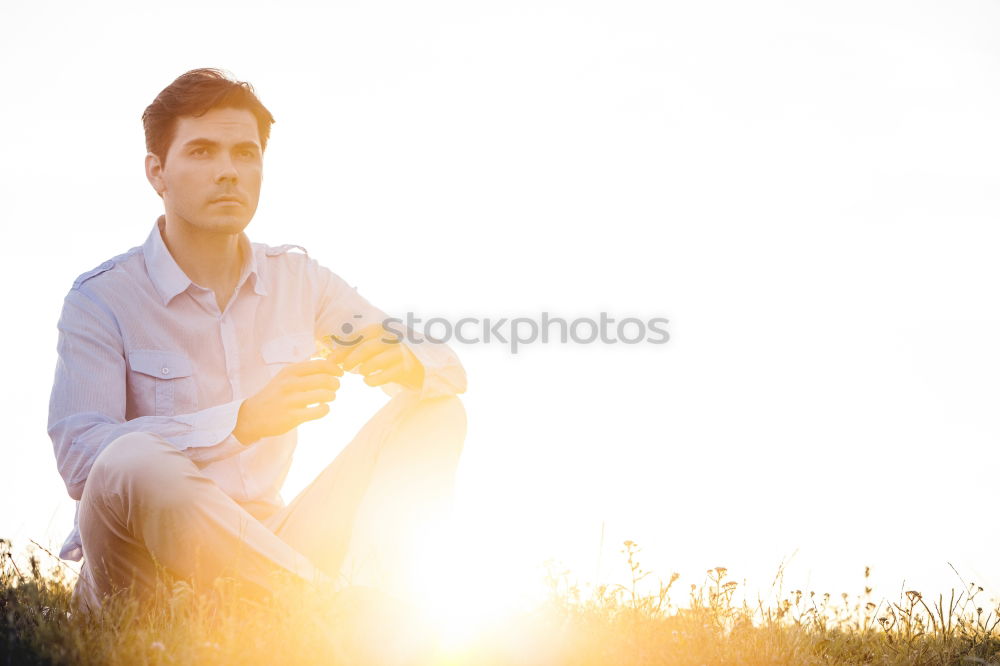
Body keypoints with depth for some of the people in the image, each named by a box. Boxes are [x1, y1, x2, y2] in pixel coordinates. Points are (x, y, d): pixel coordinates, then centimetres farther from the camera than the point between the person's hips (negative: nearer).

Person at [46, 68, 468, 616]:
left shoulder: (298, 281, 9)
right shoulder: (100, 299, -6)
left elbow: (449, 369, 10)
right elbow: (79, 457, -22)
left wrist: (407, 363, -16)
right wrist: (244, 421, -31)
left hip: (260, 547, 6)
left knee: (435, 413, -2)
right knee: (135, 461, -39)